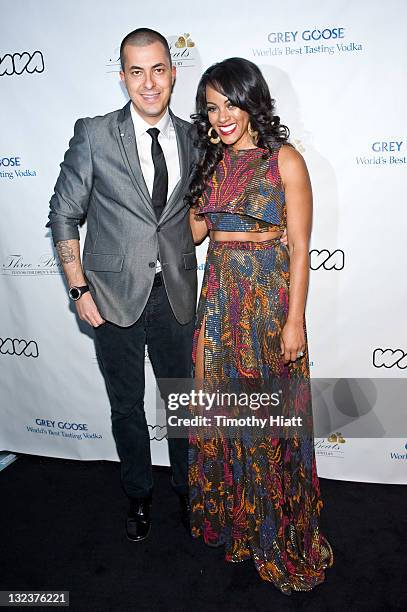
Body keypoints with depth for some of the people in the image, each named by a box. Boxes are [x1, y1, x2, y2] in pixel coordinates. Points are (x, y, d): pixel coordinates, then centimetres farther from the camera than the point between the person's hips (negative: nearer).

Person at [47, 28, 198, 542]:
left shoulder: (193, 138, 3)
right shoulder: (93, 135, -5)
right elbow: (63, 215, -3)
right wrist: (79, 288, -8)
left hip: (175, 294, 2)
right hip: (114, 296, -2)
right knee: (126, 406, 14)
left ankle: (186, 488, 40)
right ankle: (138, 496, 38)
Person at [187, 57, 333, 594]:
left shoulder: (285, 160, -7)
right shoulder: (212, 159, 10)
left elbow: (300, 247, -9)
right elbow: (194, 230, 6)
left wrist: (295, 320, -13)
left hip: (270, 295, -5)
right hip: (220, 296, 5)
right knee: (224, 407, 13)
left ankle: (282, 534, 31)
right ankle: (234, 515, 38)